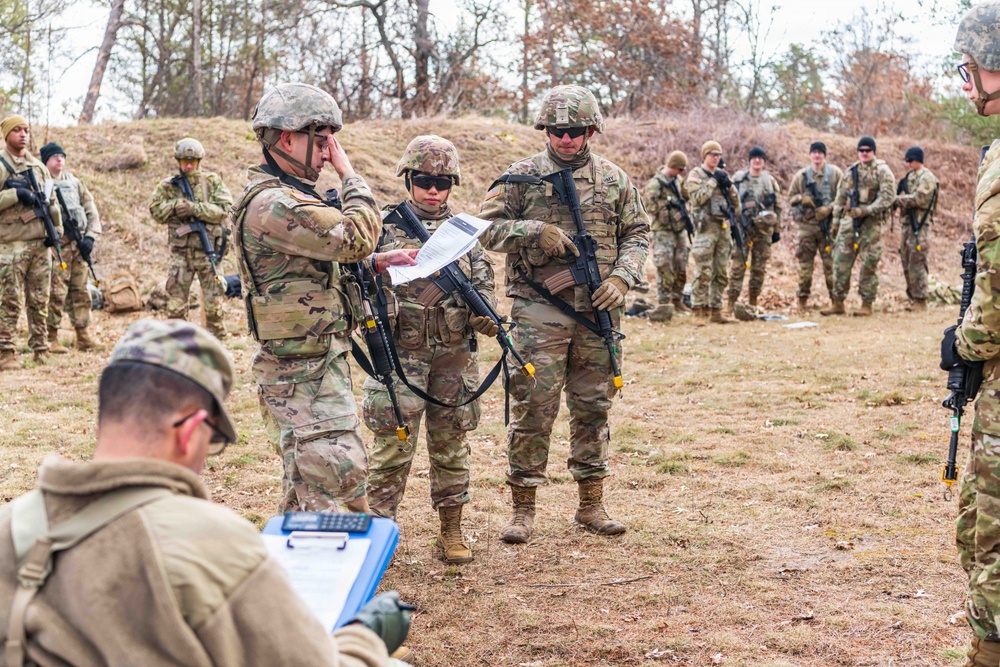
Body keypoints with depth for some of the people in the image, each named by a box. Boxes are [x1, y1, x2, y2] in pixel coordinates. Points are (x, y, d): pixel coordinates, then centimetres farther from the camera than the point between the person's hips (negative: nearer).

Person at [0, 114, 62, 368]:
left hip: (41, 243, 5)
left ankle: (40, 350, 15)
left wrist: (57, 229, 9)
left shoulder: (39, 166, 15)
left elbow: (51, 200, 20)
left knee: (40, 300, 8)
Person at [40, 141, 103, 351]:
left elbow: (91, 210, 15)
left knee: (81, 293, 8)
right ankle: (51, 340, -2)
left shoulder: (74, 182, 17)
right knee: (56, 293, -8)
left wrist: (90, 236, 1)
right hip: (56, 246, -5)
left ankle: (84, 337, 13)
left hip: (79, 245, 6)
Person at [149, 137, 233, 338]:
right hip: (180, 252, 1)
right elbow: (156, 211, 1)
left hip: (208, 250, -1)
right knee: (175, 302, 2)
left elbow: (224, 209, -8)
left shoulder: (213, 181, 3)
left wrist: (195, 209, -18)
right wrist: (175, 205, -17)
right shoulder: (168, 185, 8)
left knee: (213, 302, 4)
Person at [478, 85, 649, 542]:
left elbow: (637, 234, 13)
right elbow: (486, 227, 0)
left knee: (593, 408, 10)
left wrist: (622, 277, -4)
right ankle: (523, 508, 7)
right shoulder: (522, 177, 2)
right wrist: (535, 231, -16)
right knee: (533, 408, -4)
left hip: (599, 311, 3)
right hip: (539, 310, -3)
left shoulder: (614, 179, 10)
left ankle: (591, 504, 21)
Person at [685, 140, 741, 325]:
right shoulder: (695, 175, 0)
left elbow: (735, 200, 15)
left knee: (721, 273, 6)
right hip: (706, 228, -6)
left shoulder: (722, 174, 17)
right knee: (703, 273, -10)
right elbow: (698, 197, -15)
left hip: (724, 227, 6)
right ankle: (699, 312, -7)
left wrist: (729, 185, -3)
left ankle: (715, 310, 12)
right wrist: (714, 181, -13)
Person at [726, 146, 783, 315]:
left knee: (759, 268, 5)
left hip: (764, 228, 3)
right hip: (742, 227, -3)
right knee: (737, 266, -8)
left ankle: (752, 304, 14)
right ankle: (730, 303, -7)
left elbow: (778, 207, 14)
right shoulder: (738, 179, 5)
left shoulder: (770, 181, 11)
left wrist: (777, 229, 10)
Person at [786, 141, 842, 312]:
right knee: (805, 263, 3)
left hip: (828, 224, -2)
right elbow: (791, 197, 14)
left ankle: (836, 299, 3)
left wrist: (829, 208, -13)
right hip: (806, 224, 2)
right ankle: (802, 299, 10)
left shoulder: (835, 173, 4)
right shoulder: (801, 175, 11)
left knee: (831, 263, -2)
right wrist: (801, 199, -7)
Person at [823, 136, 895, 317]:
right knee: (841, 261, 1)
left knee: (869, 264, -2)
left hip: (871, 222, -5)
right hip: (850, 220, 5)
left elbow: (888, 196, -12)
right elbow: (840, 197, 19)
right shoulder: (850, 171, 14)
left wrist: (866, 210, -20)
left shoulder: (882, 171, -3)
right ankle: (838, 303, 7)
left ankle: (867, 305, 5)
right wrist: (836, 219, 12)